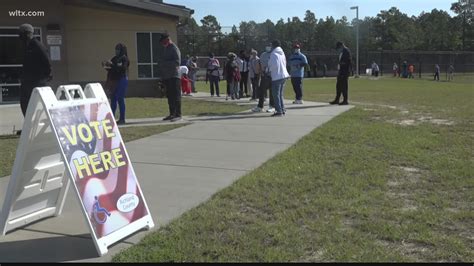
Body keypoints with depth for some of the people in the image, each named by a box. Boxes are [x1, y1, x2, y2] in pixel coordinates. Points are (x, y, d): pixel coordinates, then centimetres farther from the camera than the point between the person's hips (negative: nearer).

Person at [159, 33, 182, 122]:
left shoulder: (174, 49, -7)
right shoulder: (165, 49, 19)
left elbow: (177, 62, -19)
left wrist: (165, 63, -19)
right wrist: (162, 75, 14)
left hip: (174, 76, -9)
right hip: (166, 77, 9)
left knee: (176, 96, -7)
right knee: (170, 96, 11)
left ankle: (178, 115, -5)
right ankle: (172, 114, 17)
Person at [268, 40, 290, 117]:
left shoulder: (274, 54, -12)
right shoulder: (282, 53, 14)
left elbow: (275, 65, -22)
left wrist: (269, 69, -3)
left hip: (277, 76, -9)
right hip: (284, 75, 9)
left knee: (276, 94, -4)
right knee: (280, 94, 17)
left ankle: (279, 111, -5)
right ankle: (282, 110, 19)